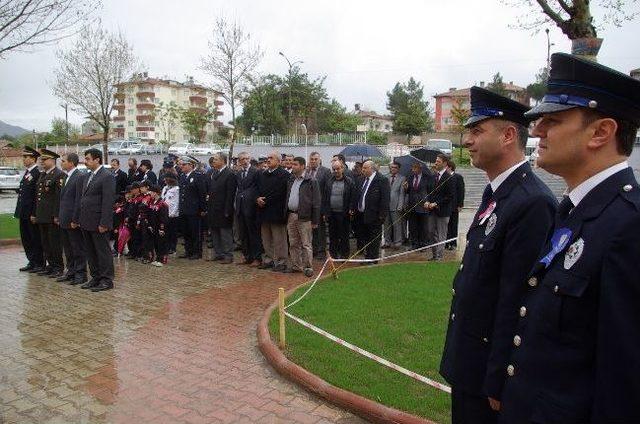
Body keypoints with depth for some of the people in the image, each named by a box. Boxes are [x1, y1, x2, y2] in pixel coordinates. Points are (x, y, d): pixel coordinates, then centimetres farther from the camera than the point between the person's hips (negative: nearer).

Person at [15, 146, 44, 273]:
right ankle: (32, 262, 24)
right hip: (23, 212, 9)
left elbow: (38, 196, -19)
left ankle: (40, 264, 11)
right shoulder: (26, 172, 13)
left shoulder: (37, 173, -15)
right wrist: (19, 210, 13)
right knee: (25, 239, 14)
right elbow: (22, 192, 17)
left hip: (31, 213, -9)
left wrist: (34, 214, -20)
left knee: (36, 239, 1)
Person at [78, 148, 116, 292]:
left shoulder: (107, 176, -13)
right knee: (90, 252, 14)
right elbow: (83, 199, 18)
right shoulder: (87, 176, 15)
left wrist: (104, 223, -20)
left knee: (103, 251, 0)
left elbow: (108, 202, -17)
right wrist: (78, 218, 13)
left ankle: (106, 280, 8)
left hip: (98, 223, -9)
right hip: (86, 222, 9)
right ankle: (95, 278, 24)